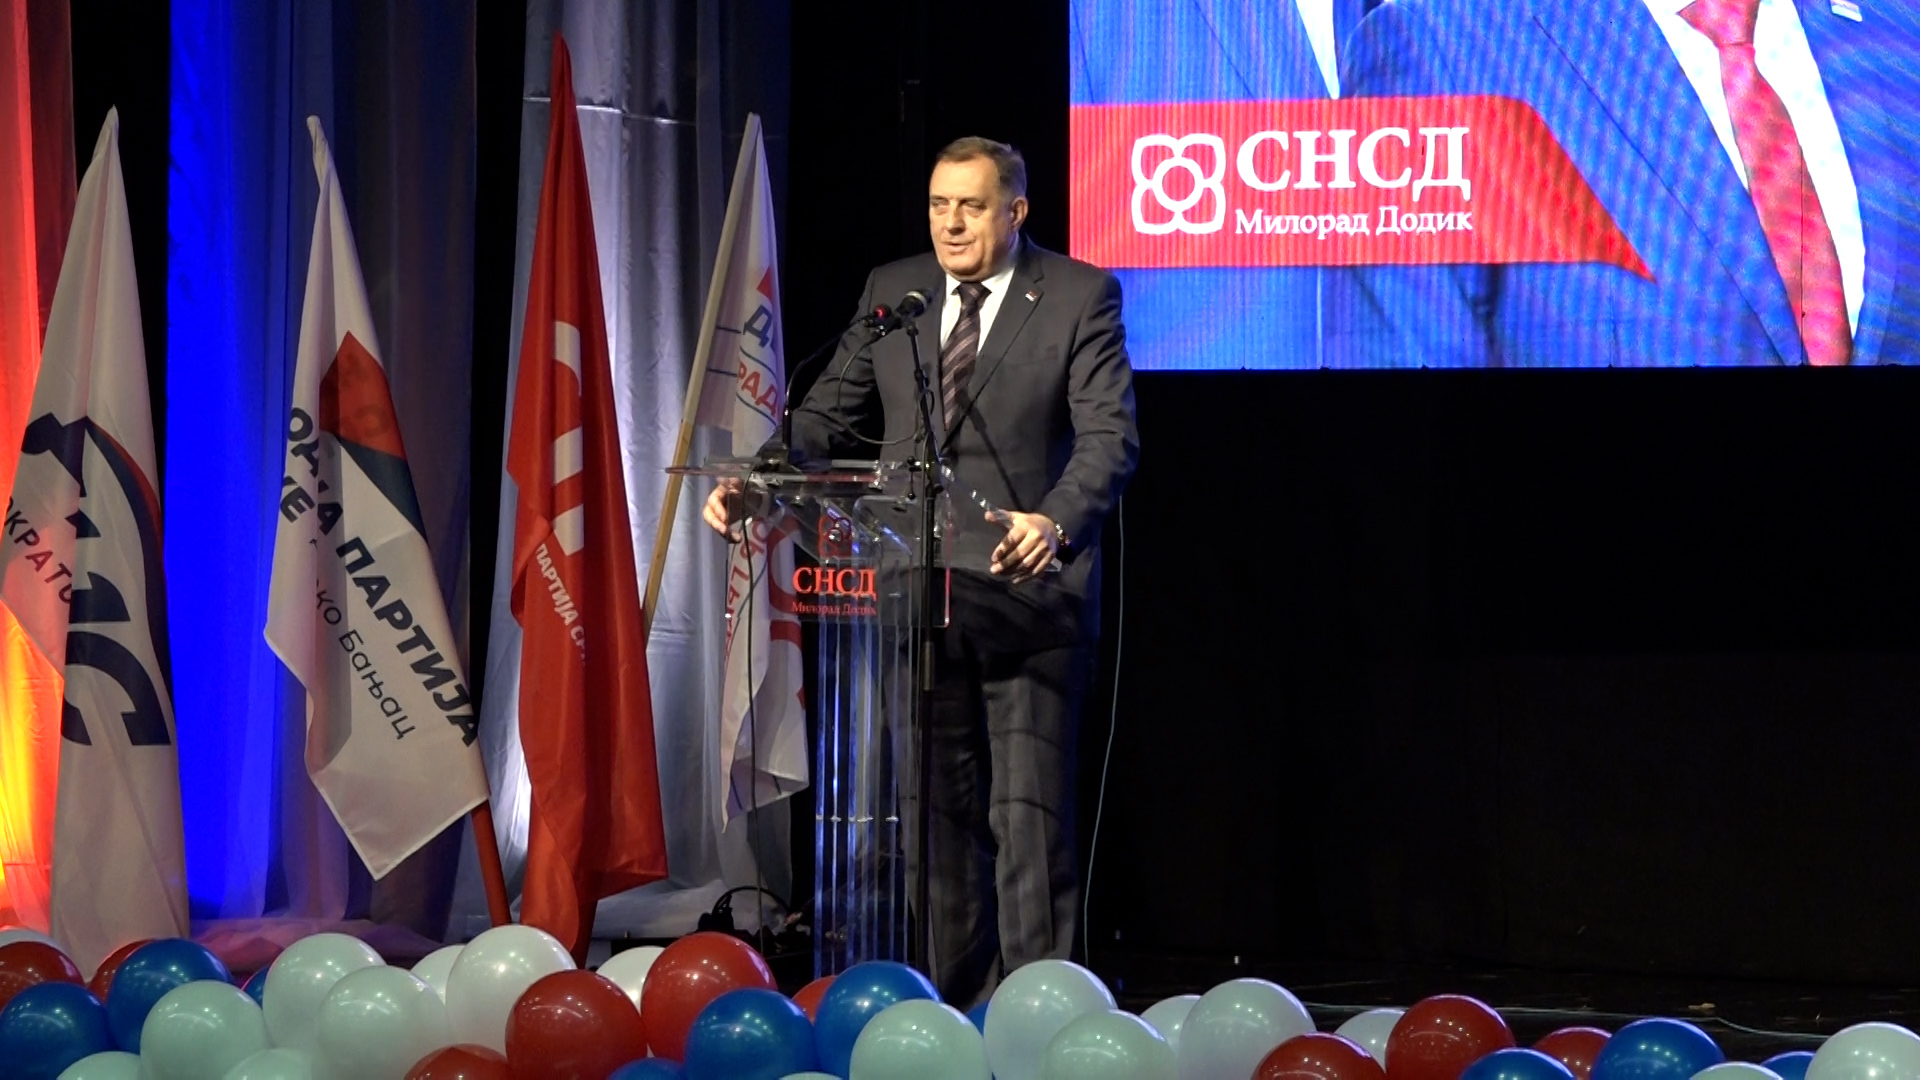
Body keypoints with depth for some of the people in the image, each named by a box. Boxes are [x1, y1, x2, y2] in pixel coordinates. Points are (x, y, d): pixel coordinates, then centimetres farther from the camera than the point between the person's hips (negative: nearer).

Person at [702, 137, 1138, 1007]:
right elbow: (831, 414, 12)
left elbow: (1109, 436, -12)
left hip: (1028, 587, -4)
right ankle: (949, 1002, 16)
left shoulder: (1079, 297, -3)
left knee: (1029, 811, -6)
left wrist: (1055, 523, -31)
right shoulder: (892, 291, 11)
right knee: (938, 805, 9)